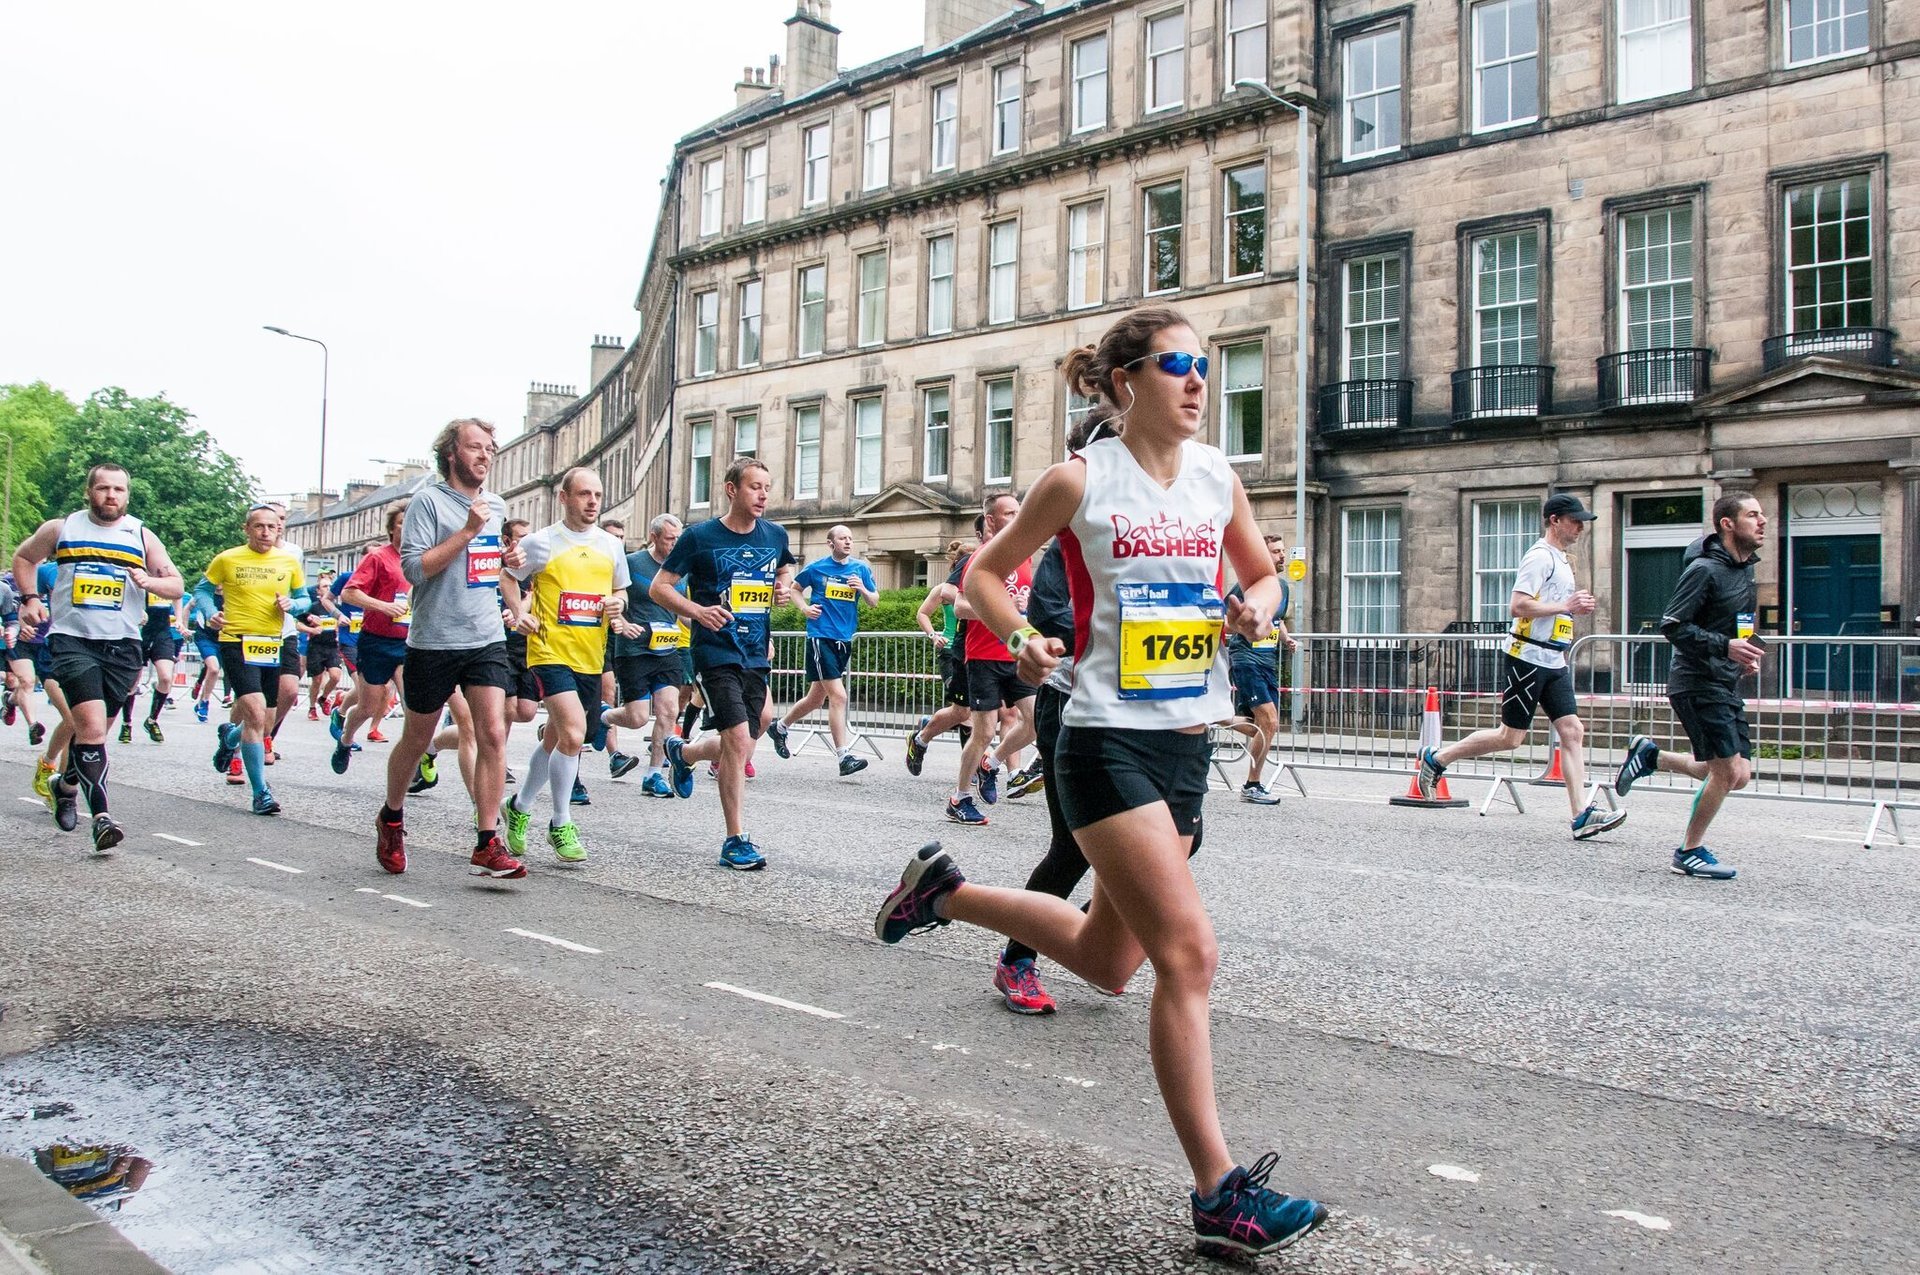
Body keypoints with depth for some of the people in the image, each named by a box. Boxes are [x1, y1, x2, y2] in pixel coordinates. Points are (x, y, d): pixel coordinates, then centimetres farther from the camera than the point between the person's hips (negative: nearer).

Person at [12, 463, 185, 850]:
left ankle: (68, 784, 39)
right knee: (91, 727, -17)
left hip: (122, 645, 2)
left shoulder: (142, 536, 8)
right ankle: (101, 816, -18)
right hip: (71, 639, -2)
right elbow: (23, 558, 24)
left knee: (91, 727, 11)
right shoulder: (60, 528, 7)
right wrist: (30, 598, 10)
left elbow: (176, 585, 8)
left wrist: (148, 582, -12)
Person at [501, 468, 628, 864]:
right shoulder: (540, 543, -3)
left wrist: (618, 604, -2)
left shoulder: (611, 546, 9)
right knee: (573, 732, -20)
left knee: (555, 738, 16)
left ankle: (521, 807, 38)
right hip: (550, 651, -5)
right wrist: (519, 613, -5)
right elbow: (508, 579, 10)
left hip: (591, 657, 5)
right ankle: (561, 825, -4)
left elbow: (620, 591, 20)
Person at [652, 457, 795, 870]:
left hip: (756, 655, 6)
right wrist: (697, 611, -19)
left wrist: (785, 586, 3)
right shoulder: (700, 537, -6)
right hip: (716, 653, -6)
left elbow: (785, 568, 27)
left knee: (738, 746, 12)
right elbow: (659, 587, -2)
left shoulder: (775, 535, 7)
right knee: (738, 738, -16)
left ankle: (681, 752, 44)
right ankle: (736, 840, -6)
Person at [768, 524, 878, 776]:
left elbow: (874, 602, 8)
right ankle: (844, 756, -11)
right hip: (821, 637, -5)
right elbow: (795, 588, 14)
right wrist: (804, 607, -4)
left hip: (844, 640, 5)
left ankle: (779, 727, 39)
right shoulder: (816, 567, -1)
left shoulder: (861, 569, 7)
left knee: (817, 697, 16)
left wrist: (862, 589, -12)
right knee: (838, 695, -14)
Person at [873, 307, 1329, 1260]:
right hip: (1109, 743, -7)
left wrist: (1255, 607, -3)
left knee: (1107, 962, 16)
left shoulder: (1218, 475, 8)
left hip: (1189, 741, 7)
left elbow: (1262, 574, 20)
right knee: (1188, 954, -12)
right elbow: (986, 571, 3)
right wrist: (1022, 640, -16)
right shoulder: (1081, 480, -6)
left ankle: (945, 891, 37)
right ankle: (1220, 1194, 0)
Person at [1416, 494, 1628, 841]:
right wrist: (1566, 607, -18)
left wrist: (1575, 605, 16)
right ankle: (1436, 759, 10)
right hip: (1527, 658, -9)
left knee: (1572, 731, -1)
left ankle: (1583, 815, -3)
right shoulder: (1540, 557, -12)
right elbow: (1517, 606, -22)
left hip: (1554, 662, 9)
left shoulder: (1561, 560, 19)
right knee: (1510, 737, -4)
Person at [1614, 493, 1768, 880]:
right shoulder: (1704, 569, -14)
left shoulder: (1744, 569, 13)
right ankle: (1690, 852, 8)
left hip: (1726, 686, 9)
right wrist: (1725, 646, -26)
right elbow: (1672, 626, -19)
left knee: (1739, 775, 7)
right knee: (1728, 771, -9)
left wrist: (1748, 652, 8)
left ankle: (1650, 756, 21)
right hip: (1698, 683, -9)